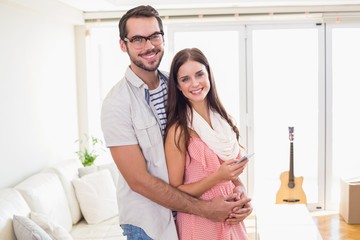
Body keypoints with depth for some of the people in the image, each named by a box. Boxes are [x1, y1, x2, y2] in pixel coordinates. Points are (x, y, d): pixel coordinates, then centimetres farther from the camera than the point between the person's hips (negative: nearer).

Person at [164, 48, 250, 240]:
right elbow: (175, 192, -14)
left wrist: (240, 188, -7)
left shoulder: (223, 120, 2)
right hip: (200, 223, -6)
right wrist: (217, 177, -25)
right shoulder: (179, 130, -17)